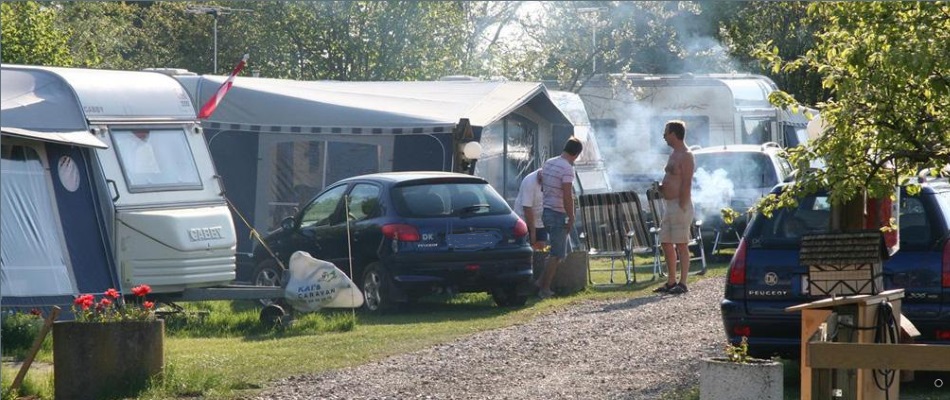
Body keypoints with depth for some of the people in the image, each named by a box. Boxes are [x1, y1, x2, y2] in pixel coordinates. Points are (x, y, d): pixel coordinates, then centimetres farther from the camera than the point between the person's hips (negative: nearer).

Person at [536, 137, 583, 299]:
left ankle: (541, 283, 17)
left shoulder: (548, 163, 9)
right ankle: (545, 290, 1)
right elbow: (567, 196, -22)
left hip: (546, 211, 8)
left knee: (555, 252, 19)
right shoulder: (567, 168, -18)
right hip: (558, 214, -8)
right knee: (557, 254, -1)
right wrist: (571, 217, -15)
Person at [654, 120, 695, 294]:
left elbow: (686, 184, -18)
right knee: (666, 243, 11)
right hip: (669, 205, 10)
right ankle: (671, 282, 18)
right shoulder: (675, 155, 18)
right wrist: (660, 187, 7)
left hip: (680, 205, -10)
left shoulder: (685, 156, -13)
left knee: (681, 244, -7)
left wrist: (681, 207, -22)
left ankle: (682, 283, -5)